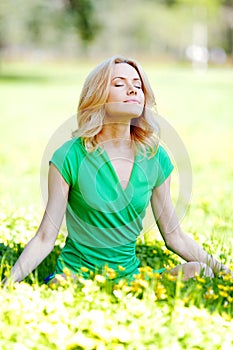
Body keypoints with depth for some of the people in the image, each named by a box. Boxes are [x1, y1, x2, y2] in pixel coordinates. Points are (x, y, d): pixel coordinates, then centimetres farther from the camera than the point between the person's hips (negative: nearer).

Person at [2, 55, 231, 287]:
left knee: (197, 270, -22)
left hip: (129, 274, 5)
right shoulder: (70, 157, -9)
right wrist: (8, 282, -22)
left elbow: (175, 237, 10)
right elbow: (45, 239, -8)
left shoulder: (156, 157, 3)